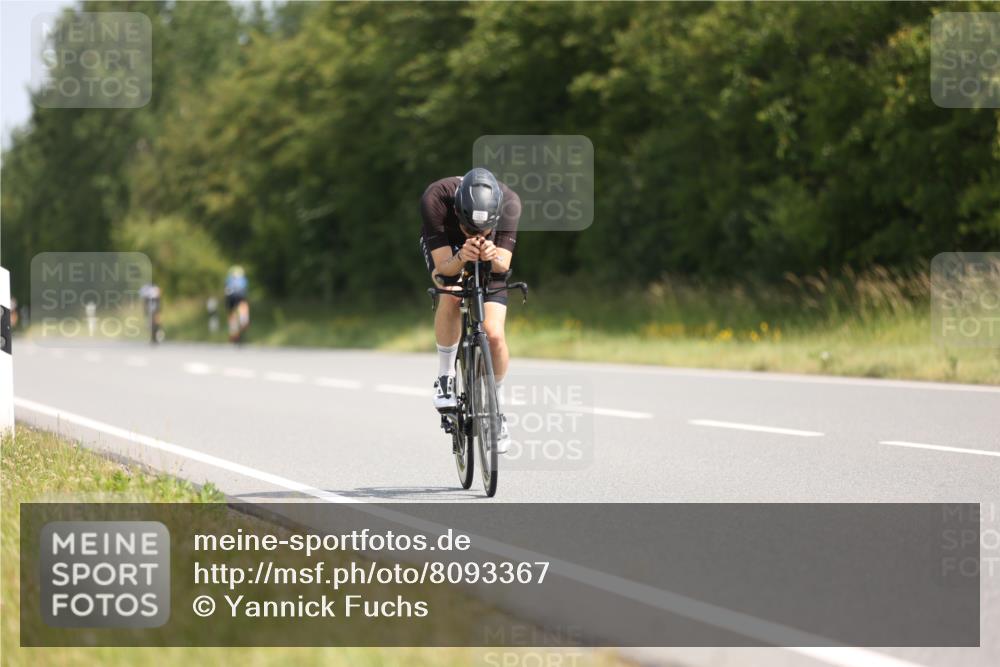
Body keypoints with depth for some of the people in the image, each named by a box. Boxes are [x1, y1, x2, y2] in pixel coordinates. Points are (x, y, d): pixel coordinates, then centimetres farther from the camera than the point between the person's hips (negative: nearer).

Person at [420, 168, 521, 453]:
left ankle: (498, 406, 10)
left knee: (493, 334, -15)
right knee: (451, 294, -34)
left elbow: (504, 264, -34)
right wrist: (461, 259, -58)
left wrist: (493, 257, -56)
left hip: (491, 260, 1)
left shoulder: (509, 202, -35)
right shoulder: (435, 199, -39)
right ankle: (445, 375, -13)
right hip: (444, 247, -1)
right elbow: (442, 269, -38)